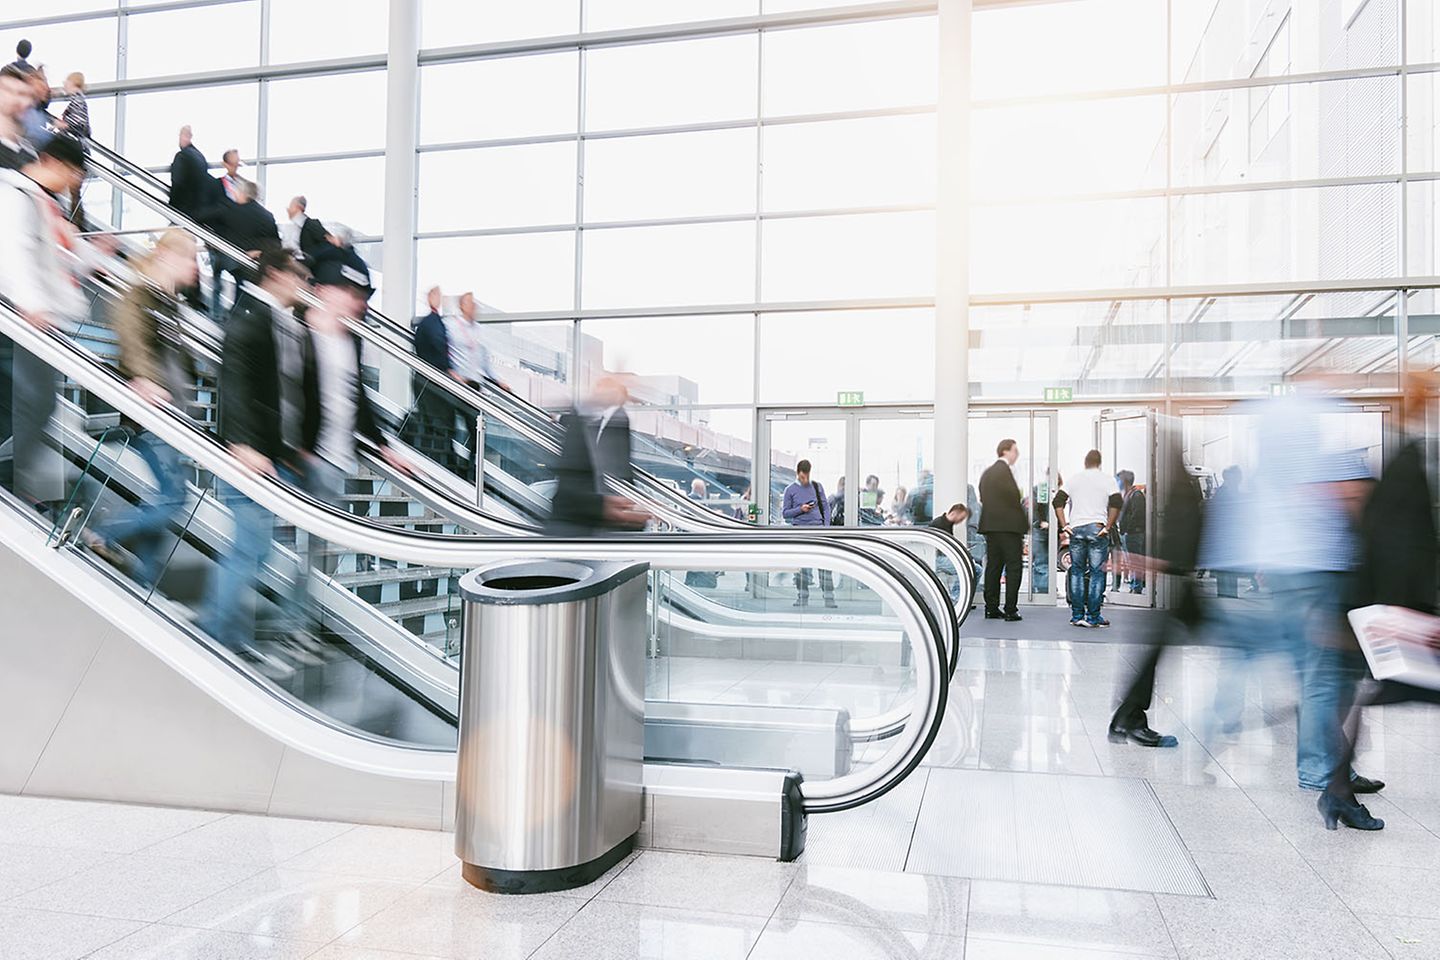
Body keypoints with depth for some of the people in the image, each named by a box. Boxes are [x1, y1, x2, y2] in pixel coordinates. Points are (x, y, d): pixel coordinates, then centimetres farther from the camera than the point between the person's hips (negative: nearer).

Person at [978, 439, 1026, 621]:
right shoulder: (1005, 470, -11)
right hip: (1008, 526, -8)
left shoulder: (986, 472, 16)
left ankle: (991, 608, 13)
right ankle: (1010, 610, -5)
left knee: (993, 566, 10)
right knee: (1013, 567, -4)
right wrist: (1024, 521, -5)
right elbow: (1013, 497, -15)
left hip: (990, 525, 8)